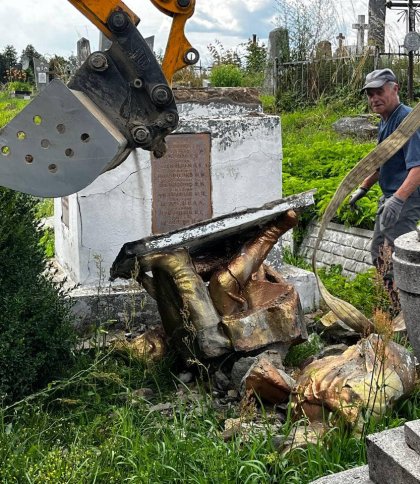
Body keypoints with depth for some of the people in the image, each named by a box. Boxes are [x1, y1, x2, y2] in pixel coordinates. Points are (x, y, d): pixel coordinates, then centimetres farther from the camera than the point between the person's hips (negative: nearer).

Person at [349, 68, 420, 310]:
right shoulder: (385, 121, 11)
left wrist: (398, 199, -43)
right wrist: (363, 188, 24)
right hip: (390, 197, 10)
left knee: (394, 260, -12)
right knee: (378, 254, 19)